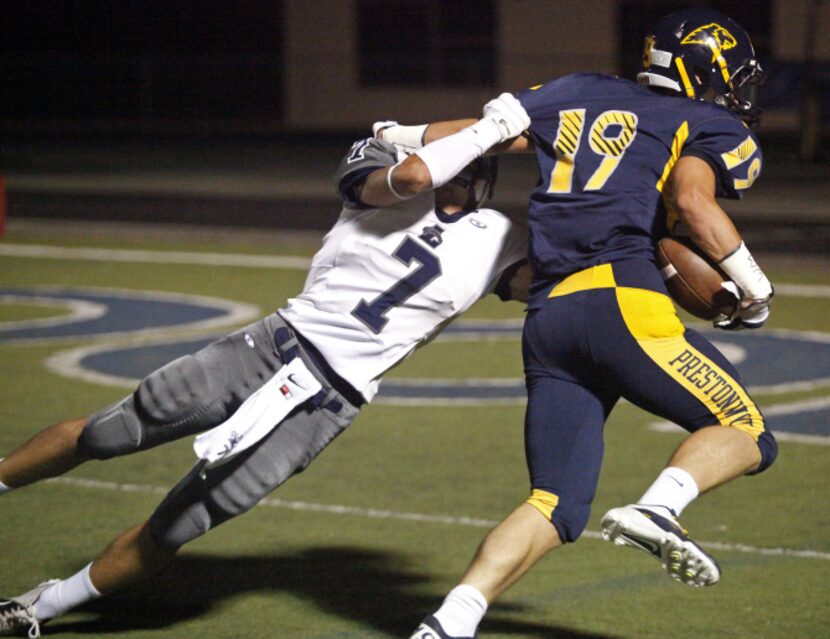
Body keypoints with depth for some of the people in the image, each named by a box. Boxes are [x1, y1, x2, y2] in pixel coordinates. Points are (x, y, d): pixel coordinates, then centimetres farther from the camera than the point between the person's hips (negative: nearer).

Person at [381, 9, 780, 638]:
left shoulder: (578, 93, 25)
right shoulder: (713, 129, 11)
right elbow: (692, 202, -9)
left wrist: (405, 137, 41)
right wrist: (756, 287, 1)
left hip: (546, 321, 6)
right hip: (620, 299, -6)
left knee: (555, 509, 7)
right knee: (746, 434, 7)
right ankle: (659, 508, -21)